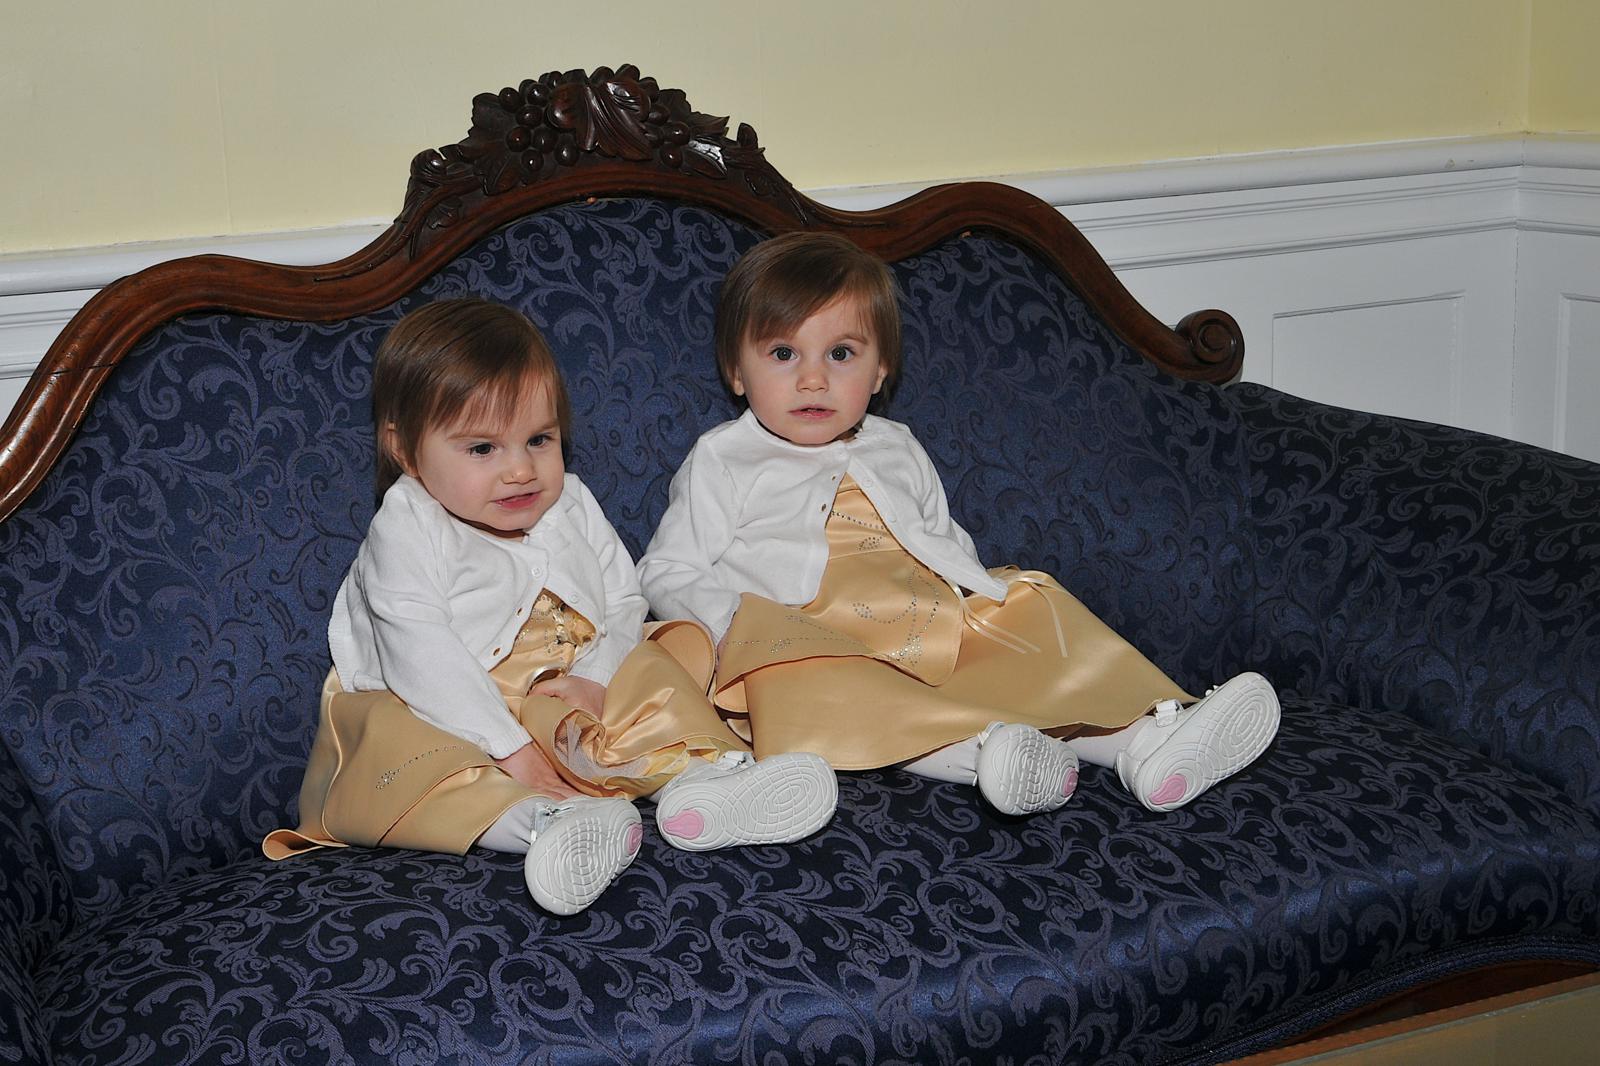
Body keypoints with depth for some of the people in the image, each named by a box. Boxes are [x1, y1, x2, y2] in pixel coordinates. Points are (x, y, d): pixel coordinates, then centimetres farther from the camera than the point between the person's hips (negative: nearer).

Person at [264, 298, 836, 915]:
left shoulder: (571, 509, 5)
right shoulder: (405, 532, -14)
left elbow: (623, 604, 7)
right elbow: (420, 657, -24)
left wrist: (595, 680, -16)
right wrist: (505, 745, -30)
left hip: (564, 705, 6)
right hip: (446, 719, -6)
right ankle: (543, 821, -56)